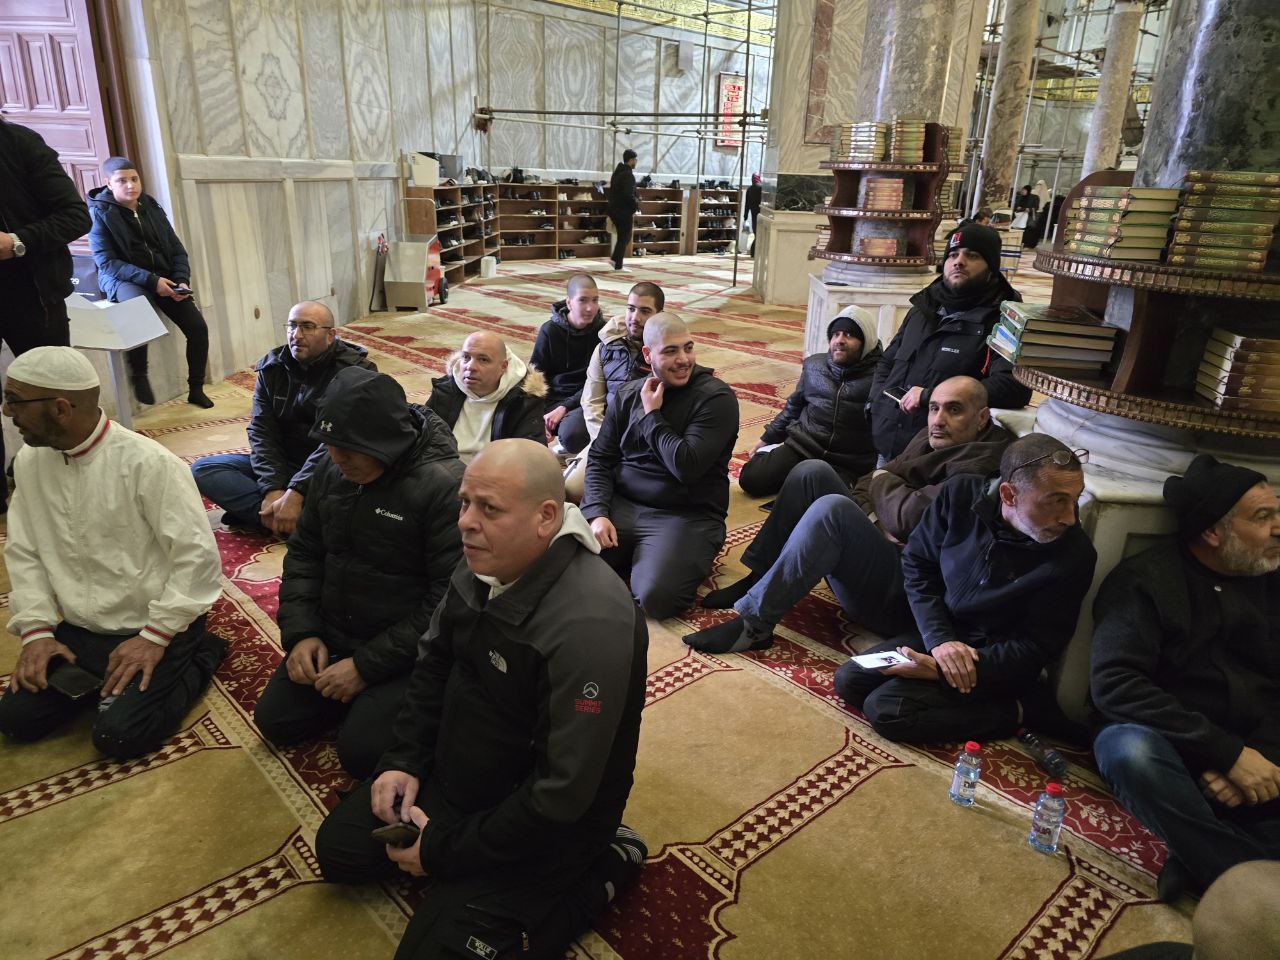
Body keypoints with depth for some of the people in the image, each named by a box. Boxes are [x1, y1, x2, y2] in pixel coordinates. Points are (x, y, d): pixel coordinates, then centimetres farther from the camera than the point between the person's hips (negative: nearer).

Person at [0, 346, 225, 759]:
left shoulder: (146, 462, -22)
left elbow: (197, 556, -21)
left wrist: (154, 637, -21)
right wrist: (36, 630, -5)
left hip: (155, 628, -6)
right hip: (78, 631, 6)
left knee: (118, 735, -16)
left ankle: (198, 657, 5)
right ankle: (103, 675, 18)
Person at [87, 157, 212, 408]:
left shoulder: (151, 207, 10)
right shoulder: (100, 212, -5)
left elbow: (177, 249, 13)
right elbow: (106, 262, -12)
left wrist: (182, 280, -7)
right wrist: (151, 280, -24)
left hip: (164, 277, 5)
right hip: (124, 279, -5)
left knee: (198, 327, -11)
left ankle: (196, 390, 5)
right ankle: (138, 375, -19)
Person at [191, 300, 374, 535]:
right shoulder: (270, 368, 5)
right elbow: (261, 432, -3)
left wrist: (296, 492, -28)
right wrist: (273, 489, -20)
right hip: (281, 465, 5)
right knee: (202, 469, -12)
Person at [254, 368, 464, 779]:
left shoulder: (444, 486, -25)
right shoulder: (333, 468, -1)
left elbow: (450, 600, -24)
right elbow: (305, 552, 11)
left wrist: (368, 665, -20)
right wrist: (301, 633, -3)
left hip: (404, 653, -7)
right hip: (331, 637, 7)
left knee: (361, 751, -17)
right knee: (275, 721, 3)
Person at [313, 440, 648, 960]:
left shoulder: (589, 626, -36)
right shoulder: (484, 564, -9)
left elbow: (560, 795, -31)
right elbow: (434, 662, 8)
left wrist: (444, 850, -19)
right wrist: (404, 760, -2)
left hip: (541, 821, -8)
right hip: (452, 772, 8)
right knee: (338, 849, 13)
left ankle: (600, 867, 3)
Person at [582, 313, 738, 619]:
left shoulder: (717, 397, -8)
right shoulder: (627, 395, 9)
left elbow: (686, 467, -19)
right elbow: (600, 459, 8)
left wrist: (650, 415, -9)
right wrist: (597, 513, -9)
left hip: (687, 515, -4)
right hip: (620, 504, 4)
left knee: (655, 597, -28)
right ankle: (632, 558, 10)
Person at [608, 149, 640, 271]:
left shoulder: (617, 172, 14)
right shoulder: (628, 175, -16)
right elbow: (629, 195, -24)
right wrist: (636, 206, -9)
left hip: (614, 209, 9)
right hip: (624, 211, -9)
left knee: (624, 236, 20)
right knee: (624, 238, 0)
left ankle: (614, 258, 14)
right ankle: (618, 266, 2)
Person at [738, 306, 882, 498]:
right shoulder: (814, 365, 11)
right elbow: (793, 407, 22)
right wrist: (766, 440, 24)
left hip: (847, 465, -3)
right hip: (801, 447, 3)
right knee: (751, 480, -14)